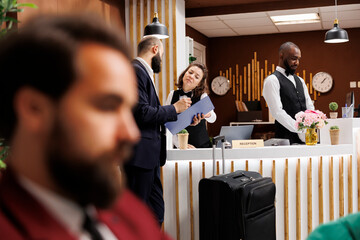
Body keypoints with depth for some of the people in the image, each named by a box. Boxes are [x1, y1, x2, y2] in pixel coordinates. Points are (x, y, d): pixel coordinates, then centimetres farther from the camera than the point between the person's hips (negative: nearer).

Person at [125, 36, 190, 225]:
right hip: (140, 154, -10)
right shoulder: (135, 70, -12)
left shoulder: (143, 71, 18)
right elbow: (142, 113, -21)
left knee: (155, 214, 13)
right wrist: (174, 109, -10)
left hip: (149, 155, 10)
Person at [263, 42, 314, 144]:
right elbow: (278, 112, -15)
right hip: (286, 139, -6)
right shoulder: (272, 80, -6)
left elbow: (310, 107, 15)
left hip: (305, 137, 7)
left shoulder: (300, 81, 18)